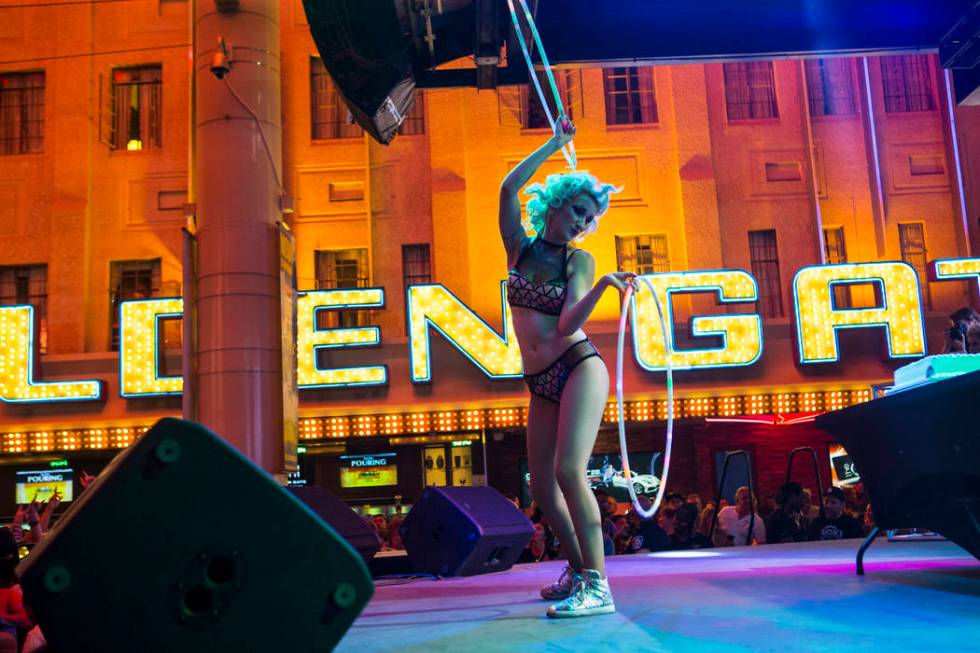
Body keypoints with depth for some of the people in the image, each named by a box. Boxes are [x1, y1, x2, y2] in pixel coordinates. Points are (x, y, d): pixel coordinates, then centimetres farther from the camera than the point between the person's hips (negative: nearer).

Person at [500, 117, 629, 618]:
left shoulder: (579, 260, 1)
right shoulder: (520, 247, 9)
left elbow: (570, 323, -12)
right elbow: (509, 188, -3)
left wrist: (604, 286, -28)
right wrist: (556, 143, 3)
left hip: (578, 369, -5)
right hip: (540, 383, 5)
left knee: (569, 471, -20)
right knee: (542, 486, 8)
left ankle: (597, 586, -16)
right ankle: (577, 572, 27)